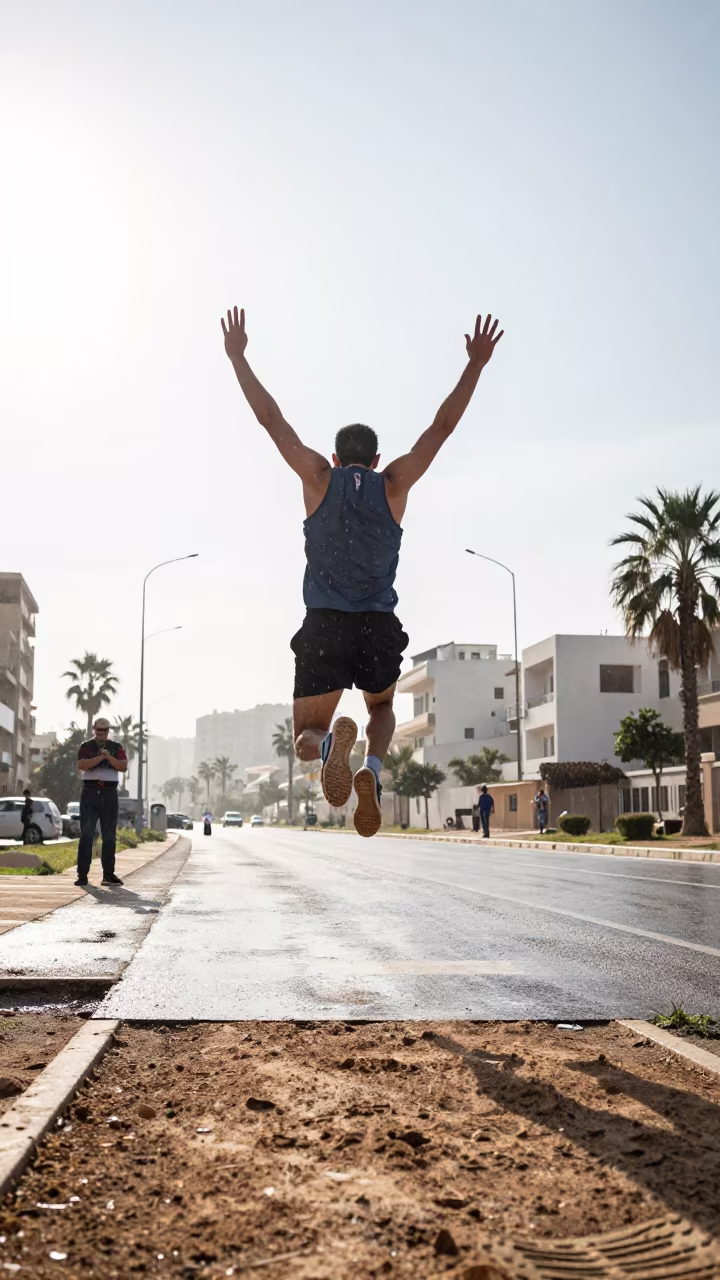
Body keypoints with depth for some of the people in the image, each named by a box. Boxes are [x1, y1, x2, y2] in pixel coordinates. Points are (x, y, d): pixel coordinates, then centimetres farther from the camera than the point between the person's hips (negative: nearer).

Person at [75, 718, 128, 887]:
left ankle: (108, 874, 9)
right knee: (87, 834, -6)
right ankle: (82, 874, -6)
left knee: (109, 835, 4)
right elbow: (81, 765, -12)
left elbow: (123, 767, -3)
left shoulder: (116, 747, 10)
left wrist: (109, 757, -18)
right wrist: (100, 757, -22)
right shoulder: (86, 747, 5)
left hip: (109, 793, 2)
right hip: (90, 792, -2)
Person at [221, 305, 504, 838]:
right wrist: (475, 365, 11)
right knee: (382, 708, 29)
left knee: (307, 736, 9)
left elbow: (272, 419, 7)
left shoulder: (319, 478, 4)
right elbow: (442, 427, 7)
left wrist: (238, 357, 13)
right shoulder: (394, 485, 5)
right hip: (380, 628, 1)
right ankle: (373, 769, -4)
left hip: (324, 627, -1)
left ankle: (331, 743, -31)